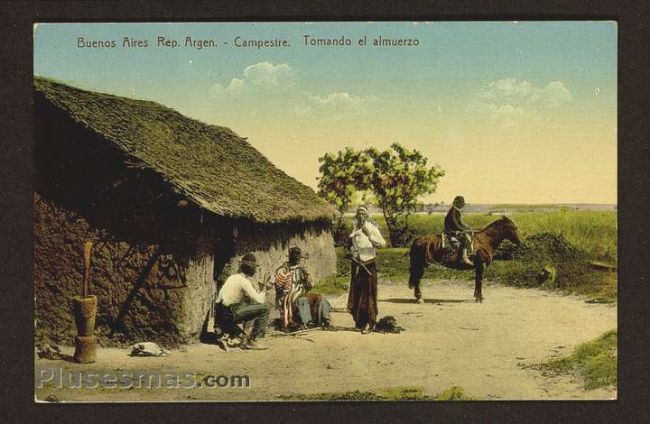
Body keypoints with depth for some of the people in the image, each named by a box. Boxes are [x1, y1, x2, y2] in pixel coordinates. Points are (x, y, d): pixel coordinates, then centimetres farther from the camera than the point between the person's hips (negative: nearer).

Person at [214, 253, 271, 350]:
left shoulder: (232, 277, 16)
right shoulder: (244, 281, -8)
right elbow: (259, 300, -11)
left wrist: (259, 294, 18)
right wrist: (262, 292, 11)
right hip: (229, 315, -9)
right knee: (265, 308, -9)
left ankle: (241, 336, 20)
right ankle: (253, 340, -5)